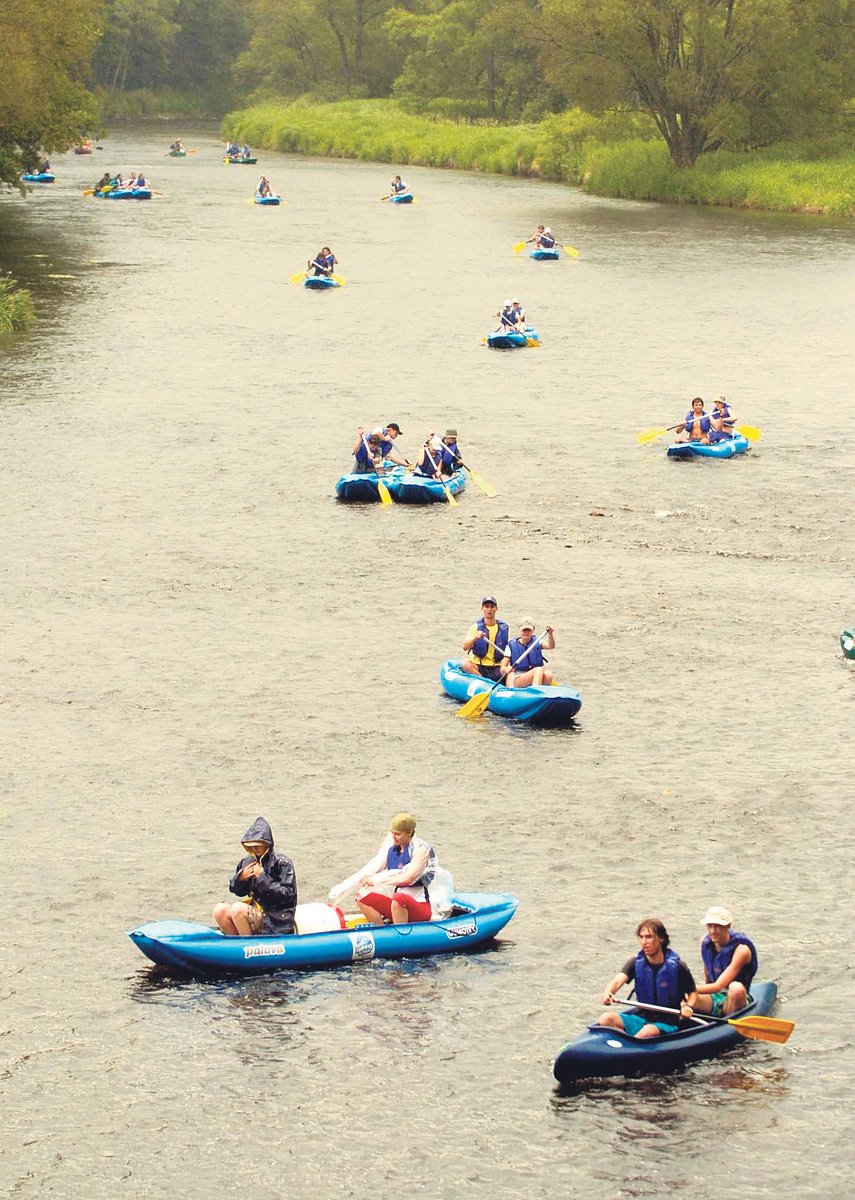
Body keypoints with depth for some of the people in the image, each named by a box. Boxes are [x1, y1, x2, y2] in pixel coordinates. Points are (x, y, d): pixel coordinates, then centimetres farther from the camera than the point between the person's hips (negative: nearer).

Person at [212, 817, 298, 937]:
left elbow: (287, 895, -16)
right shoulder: (248, 862, 10)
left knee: (237, 909, -29)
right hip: (255, 911, 7)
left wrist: (263, 878, -20)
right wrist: (240, 878, -4)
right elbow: (238, 891, 19)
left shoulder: (282, 863, -8)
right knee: (220, 911, -14)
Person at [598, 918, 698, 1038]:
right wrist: (608, 992, -40)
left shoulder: (677, 966, -5)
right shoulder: (635, 963, 3)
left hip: (668, 1024, -4)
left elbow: (693, 993, 7)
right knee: (606, 1019, -22)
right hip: (641, 1018, 4)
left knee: (648, 1032, -40)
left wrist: (687, 1006, -18)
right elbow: (618, 980, -16)